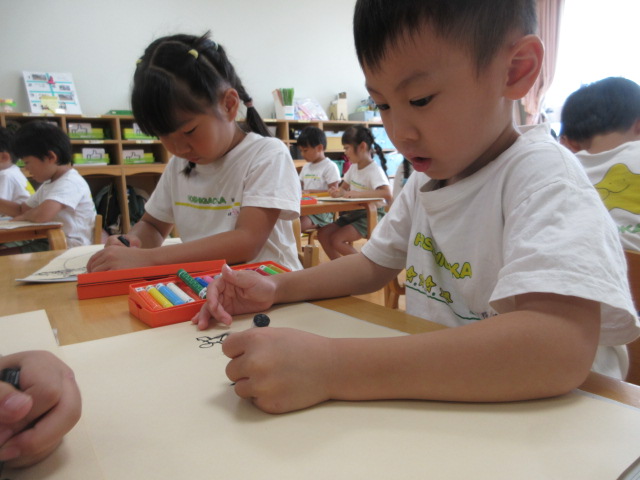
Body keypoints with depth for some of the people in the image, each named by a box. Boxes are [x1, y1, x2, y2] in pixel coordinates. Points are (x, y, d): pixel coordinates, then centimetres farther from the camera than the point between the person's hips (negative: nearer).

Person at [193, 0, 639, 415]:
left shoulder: (542, 176, -19)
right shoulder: (426, 178, 4)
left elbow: (559, 350, -33)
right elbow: (375, 264, 16)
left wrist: (331, 368, -37)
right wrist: (277, 288, 1)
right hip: (433, 399, 6)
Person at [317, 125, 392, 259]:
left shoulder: (375, 170, -18)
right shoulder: (354, 167, 6)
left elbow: (388, 195, -34)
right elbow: (344, 187, 20)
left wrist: (358, 194, -35)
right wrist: (339, 192, -6)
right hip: (354, 212, 8)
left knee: (336, 239, -21)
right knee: (323, 234, -4)